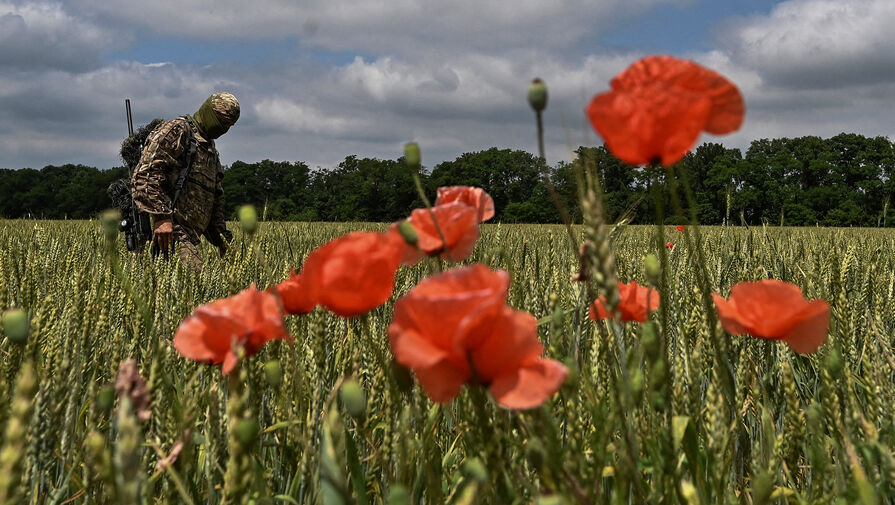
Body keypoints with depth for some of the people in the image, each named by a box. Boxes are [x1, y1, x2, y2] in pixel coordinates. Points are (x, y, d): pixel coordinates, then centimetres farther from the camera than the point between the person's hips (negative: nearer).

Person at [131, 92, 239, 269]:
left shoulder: (211, 150, 30)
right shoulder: (177, 130, 0)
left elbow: (215, 199, 36)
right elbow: (145, 174, -13)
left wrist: (221, 238, 25)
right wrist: (161, 216, -21)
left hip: (189, 236, 10)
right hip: (170, 230, -10)